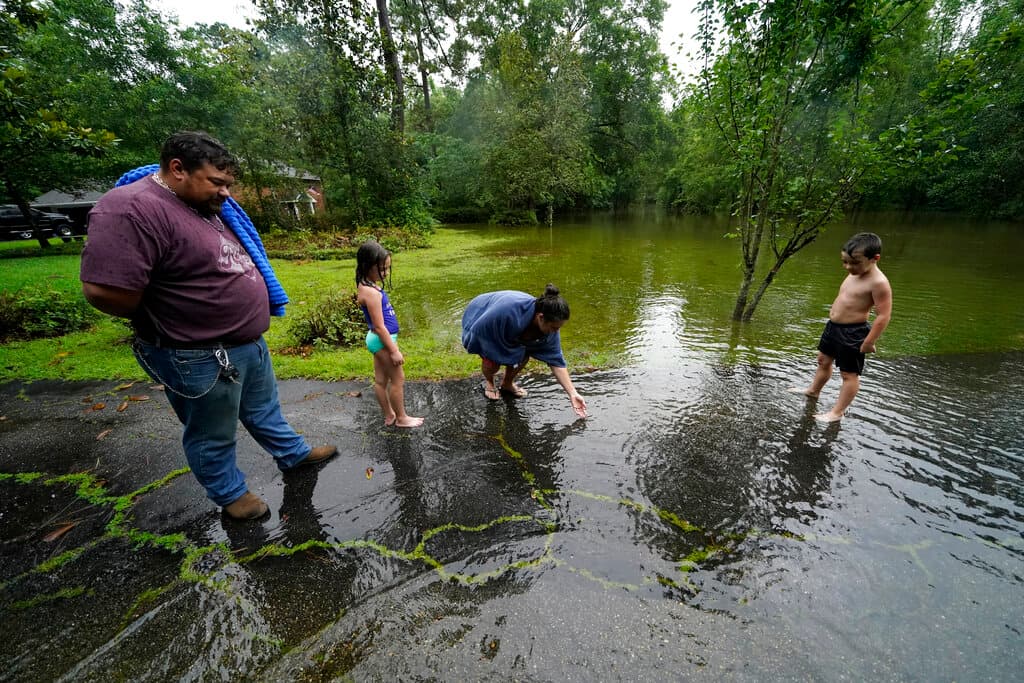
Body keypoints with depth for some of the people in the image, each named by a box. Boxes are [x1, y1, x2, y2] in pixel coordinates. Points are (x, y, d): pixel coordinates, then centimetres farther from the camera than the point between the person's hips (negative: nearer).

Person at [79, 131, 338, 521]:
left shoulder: (206, 203, 5)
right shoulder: (133, 209, -23)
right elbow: (104, 290, -29)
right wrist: (168, 318, -11)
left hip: (249, 342, 8)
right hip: (202, 359, -8)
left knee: (264, 409, 26)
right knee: (214, 435, 15)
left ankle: (293, 454, 46)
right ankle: (229, 493, 37)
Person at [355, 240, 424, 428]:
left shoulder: (367, 286, 5)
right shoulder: (371, 292, -25)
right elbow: (379, 327, -24)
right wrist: (394, 350, -18)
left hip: (379, 339, 10)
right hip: (382, 340, -10)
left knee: (380, 380, 18)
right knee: (398, 379, 5)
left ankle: (389, 416, 32)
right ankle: (401, 418, 21)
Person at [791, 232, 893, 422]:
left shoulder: (878, 282, -23)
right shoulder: (854, 274, 3)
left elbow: (883, 316, -23)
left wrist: (869, 342, -21)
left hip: (852, 333, -9)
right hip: (833, 326, 9)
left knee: (849, 374, 5)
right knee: (824, 360, 25)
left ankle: (837, 412, 14)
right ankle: (813, 390, 46)